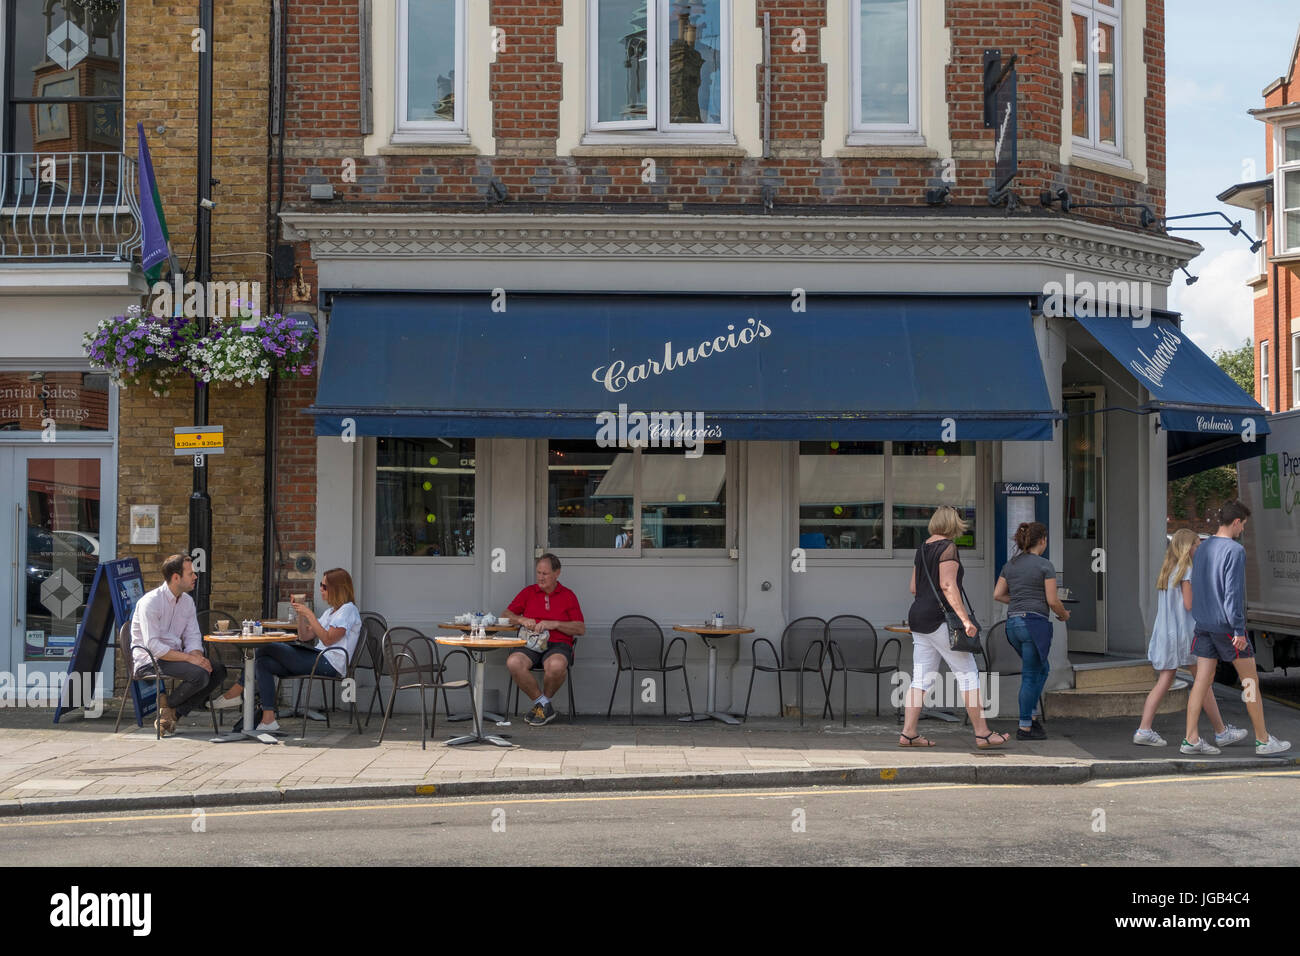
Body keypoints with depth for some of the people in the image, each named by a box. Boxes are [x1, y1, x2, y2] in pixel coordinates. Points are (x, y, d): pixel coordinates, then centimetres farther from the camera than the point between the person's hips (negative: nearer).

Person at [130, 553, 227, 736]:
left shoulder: (187, 601, 10)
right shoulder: (150, 602, -15)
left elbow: (193, 637, 9)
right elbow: (153, 646, -22)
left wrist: (197, 656, -15)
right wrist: (189, 657, -26)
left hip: (174, 656, 8)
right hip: (149, 661, -8)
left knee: (218, 670, -12)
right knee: (199, 674, -29)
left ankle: (174, 713, -8)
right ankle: (167, 704, -2)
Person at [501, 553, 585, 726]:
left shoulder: (568, 596, 12)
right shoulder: (528, 592, 18)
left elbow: (581, 629, 4)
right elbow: (506, 616, 15)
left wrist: (554, 624, -9)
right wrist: (522, 620, -6)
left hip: (558, 645, -2)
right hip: (530, 644, 2)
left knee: (556, 666, -39)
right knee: (513, 662, -33)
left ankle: (544, 701, -7)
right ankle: (543, 705, -16)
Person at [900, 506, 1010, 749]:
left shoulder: (923, 548, 14)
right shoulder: (947, 547, -9)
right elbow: (947, 585, -19)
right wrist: (965, 619, -22)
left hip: (918, 615, 8)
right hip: (940, 617, -8)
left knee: (921, 677, 7)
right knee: (967, 674, -1)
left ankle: (908, 733, 2)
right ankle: (982, 734, 2)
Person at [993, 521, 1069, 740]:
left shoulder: (1010, 565, 11)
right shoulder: (1045, 566, -7)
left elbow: (997, 595, 9)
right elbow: (1052, 600, -9)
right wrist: (1064, 614, 10)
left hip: (1012, 623, 7)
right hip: (1035, 623, -7)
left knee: (1042, 669, 22)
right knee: (1030, 676, 1)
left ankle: (1030, 716, 16)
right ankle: (1024, 727, 5)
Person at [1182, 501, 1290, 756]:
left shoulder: (1202, 548, 11)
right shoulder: (1235, 550, -13)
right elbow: (1233, 592, -18)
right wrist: (1239, 630, -17)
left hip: (1203, 625, 7)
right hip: (1226, 626, -7)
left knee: (1202, 680, 5)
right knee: (1251, 681, 5)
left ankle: (1191, 740, 2)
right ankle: (1263, 740, 12)